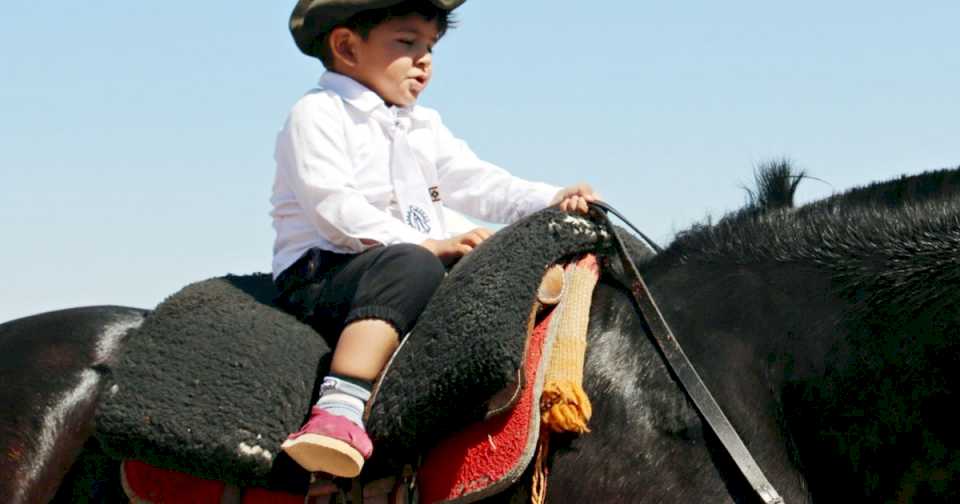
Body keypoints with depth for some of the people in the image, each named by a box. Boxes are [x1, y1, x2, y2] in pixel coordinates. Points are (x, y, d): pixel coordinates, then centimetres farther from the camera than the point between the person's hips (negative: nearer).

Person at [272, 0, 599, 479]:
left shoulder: (423, 127, 25)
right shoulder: (318, 115, -2)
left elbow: (474, 182, 15)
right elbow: (334, 206, -15)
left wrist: (551, 201, -4)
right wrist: (427, 244, -24)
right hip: (320, 274, -8)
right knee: (410, 266, -39)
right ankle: (341, 411, -57)